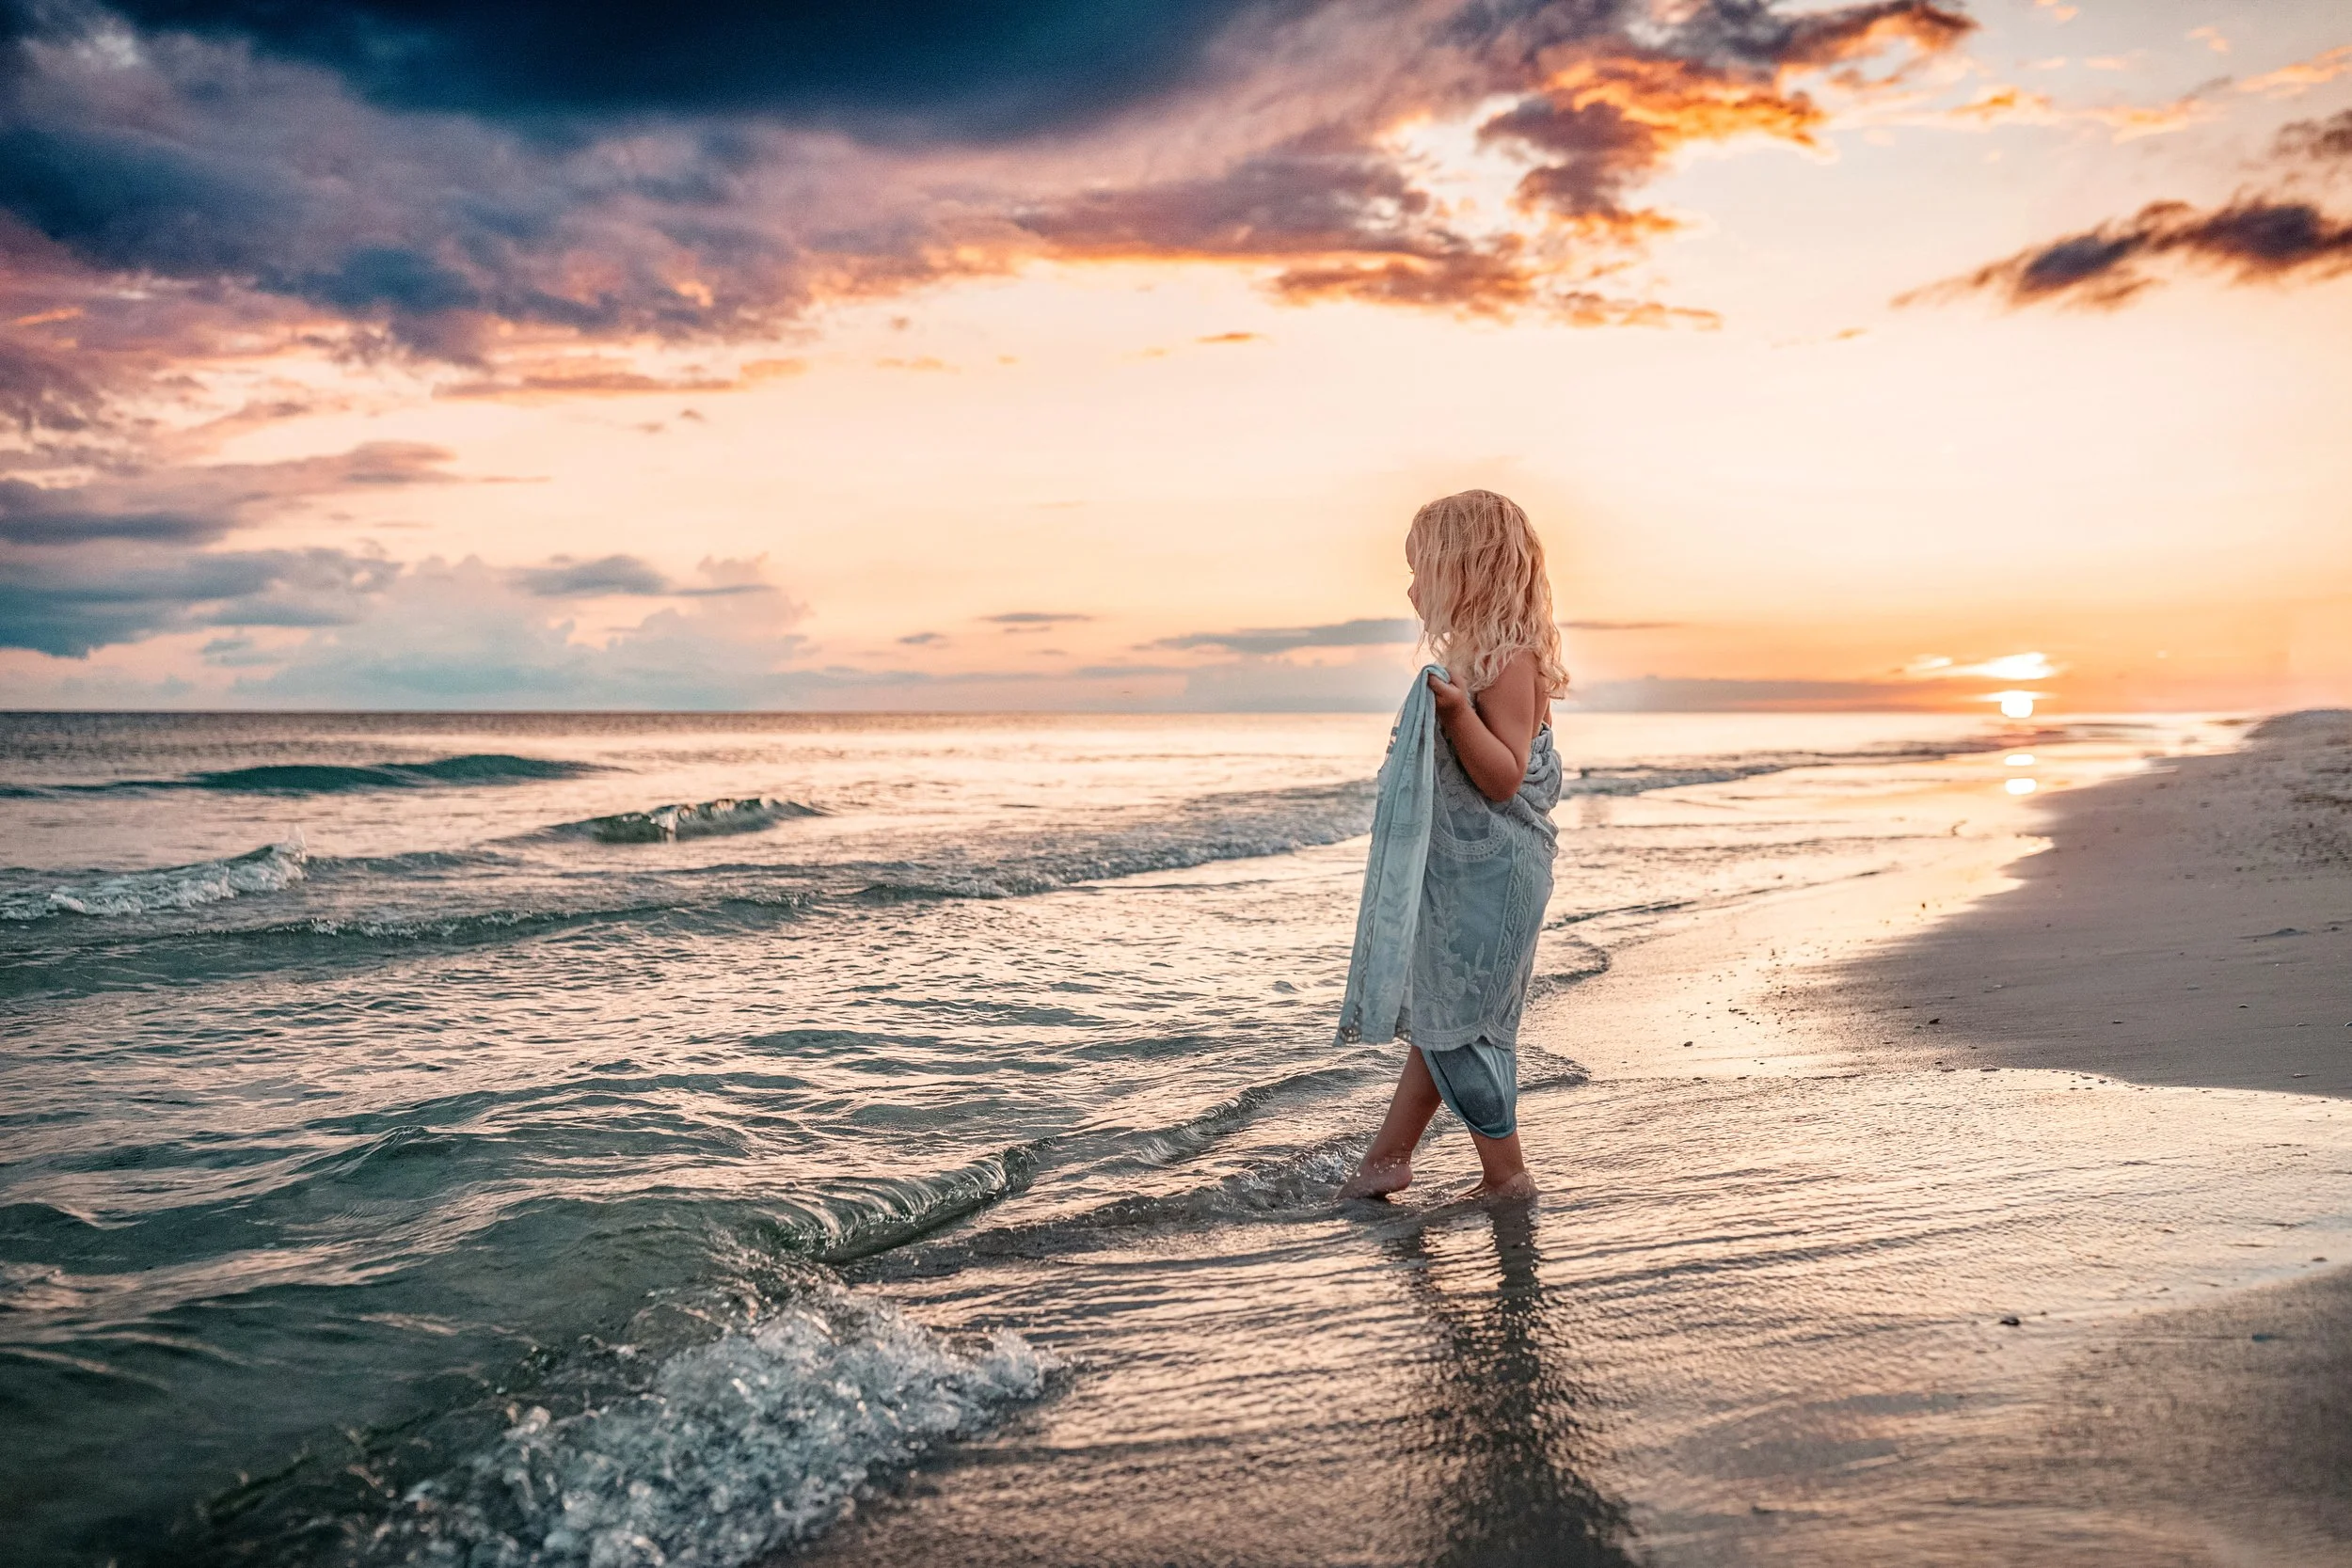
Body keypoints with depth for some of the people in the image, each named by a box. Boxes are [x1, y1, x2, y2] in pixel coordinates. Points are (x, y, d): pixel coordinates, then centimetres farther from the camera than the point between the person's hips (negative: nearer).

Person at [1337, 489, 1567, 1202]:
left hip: (1488, 877, -10)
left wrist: (1457, 713, -33)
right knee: (1437, 1018, 14)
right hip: (1452, 873, 10)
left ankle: (1507, 1177, 8)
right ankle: (1387, 1159, 22)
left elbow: (1506, 776, -23)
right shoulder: (1472, 654, 14)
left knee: (1455, 1025, -4)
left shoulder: (1509, 659, -17)